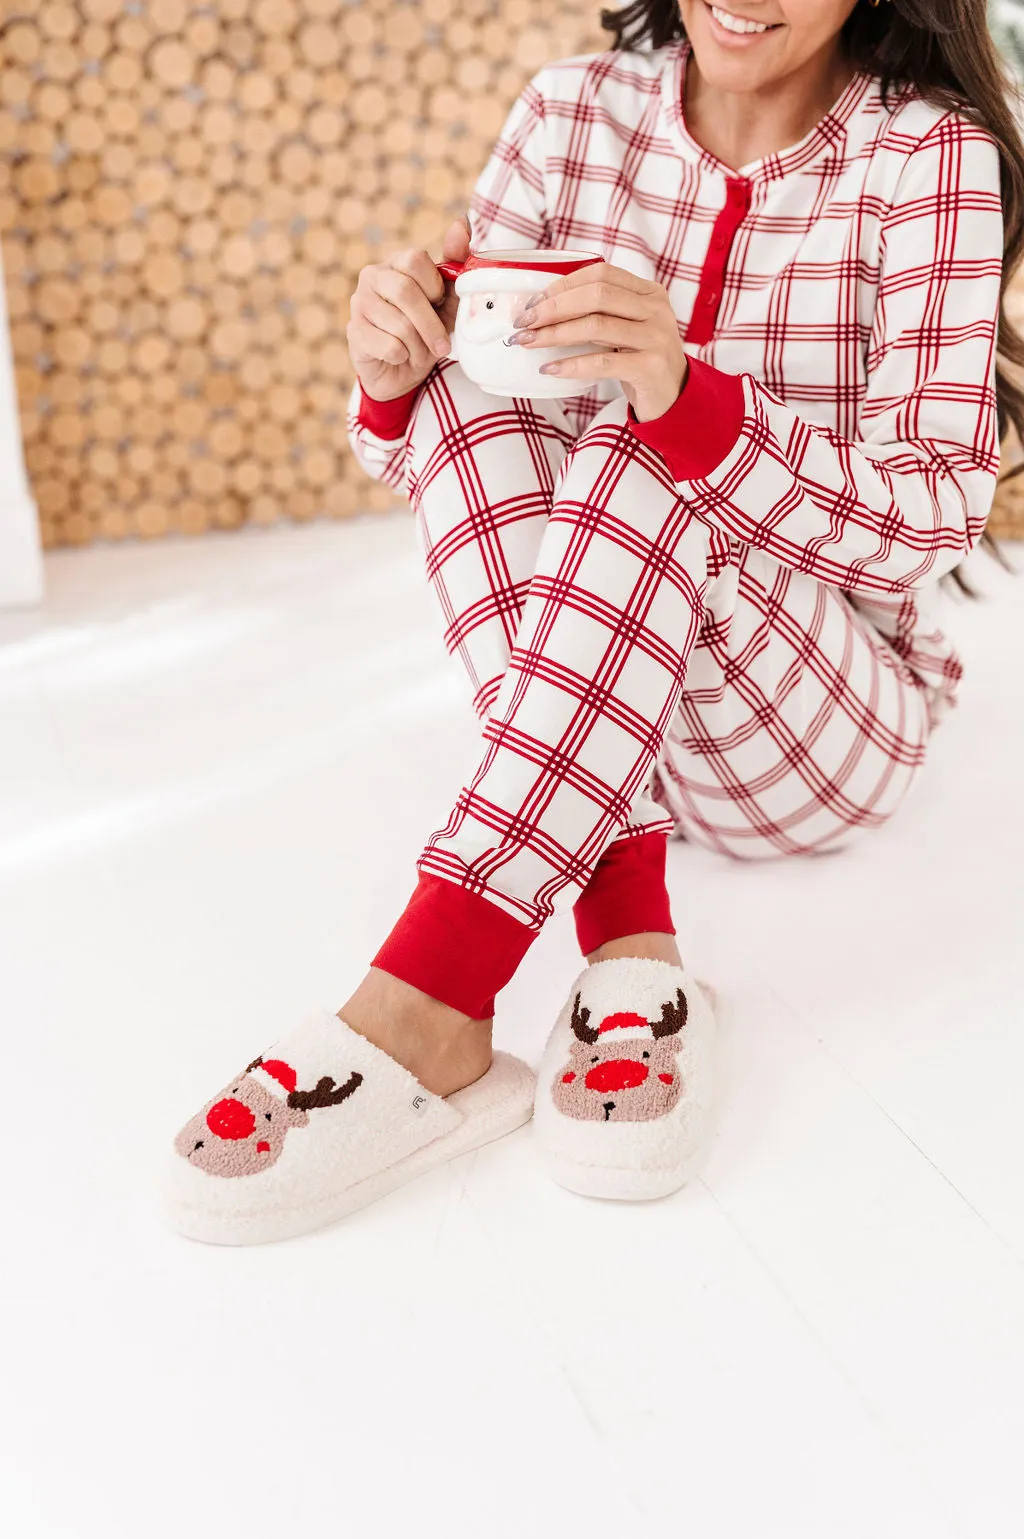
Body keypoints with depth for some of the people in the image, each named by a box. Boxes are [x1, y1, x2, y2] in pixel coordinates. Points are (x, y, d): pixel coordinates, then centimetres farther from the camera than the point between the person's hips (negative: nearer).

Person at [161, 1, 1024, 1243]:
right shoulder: (574, 112, 2)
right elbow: (420, 452, 4)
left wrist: (689, 400, -35)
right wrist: (394, 379, -21)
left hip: (834, 717, -4)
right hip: (581, 710, 4)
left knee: (637, 467, -29)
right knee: (468, 394, -19)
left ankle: (426, 1010, -38)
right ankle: (626, 939, -32)